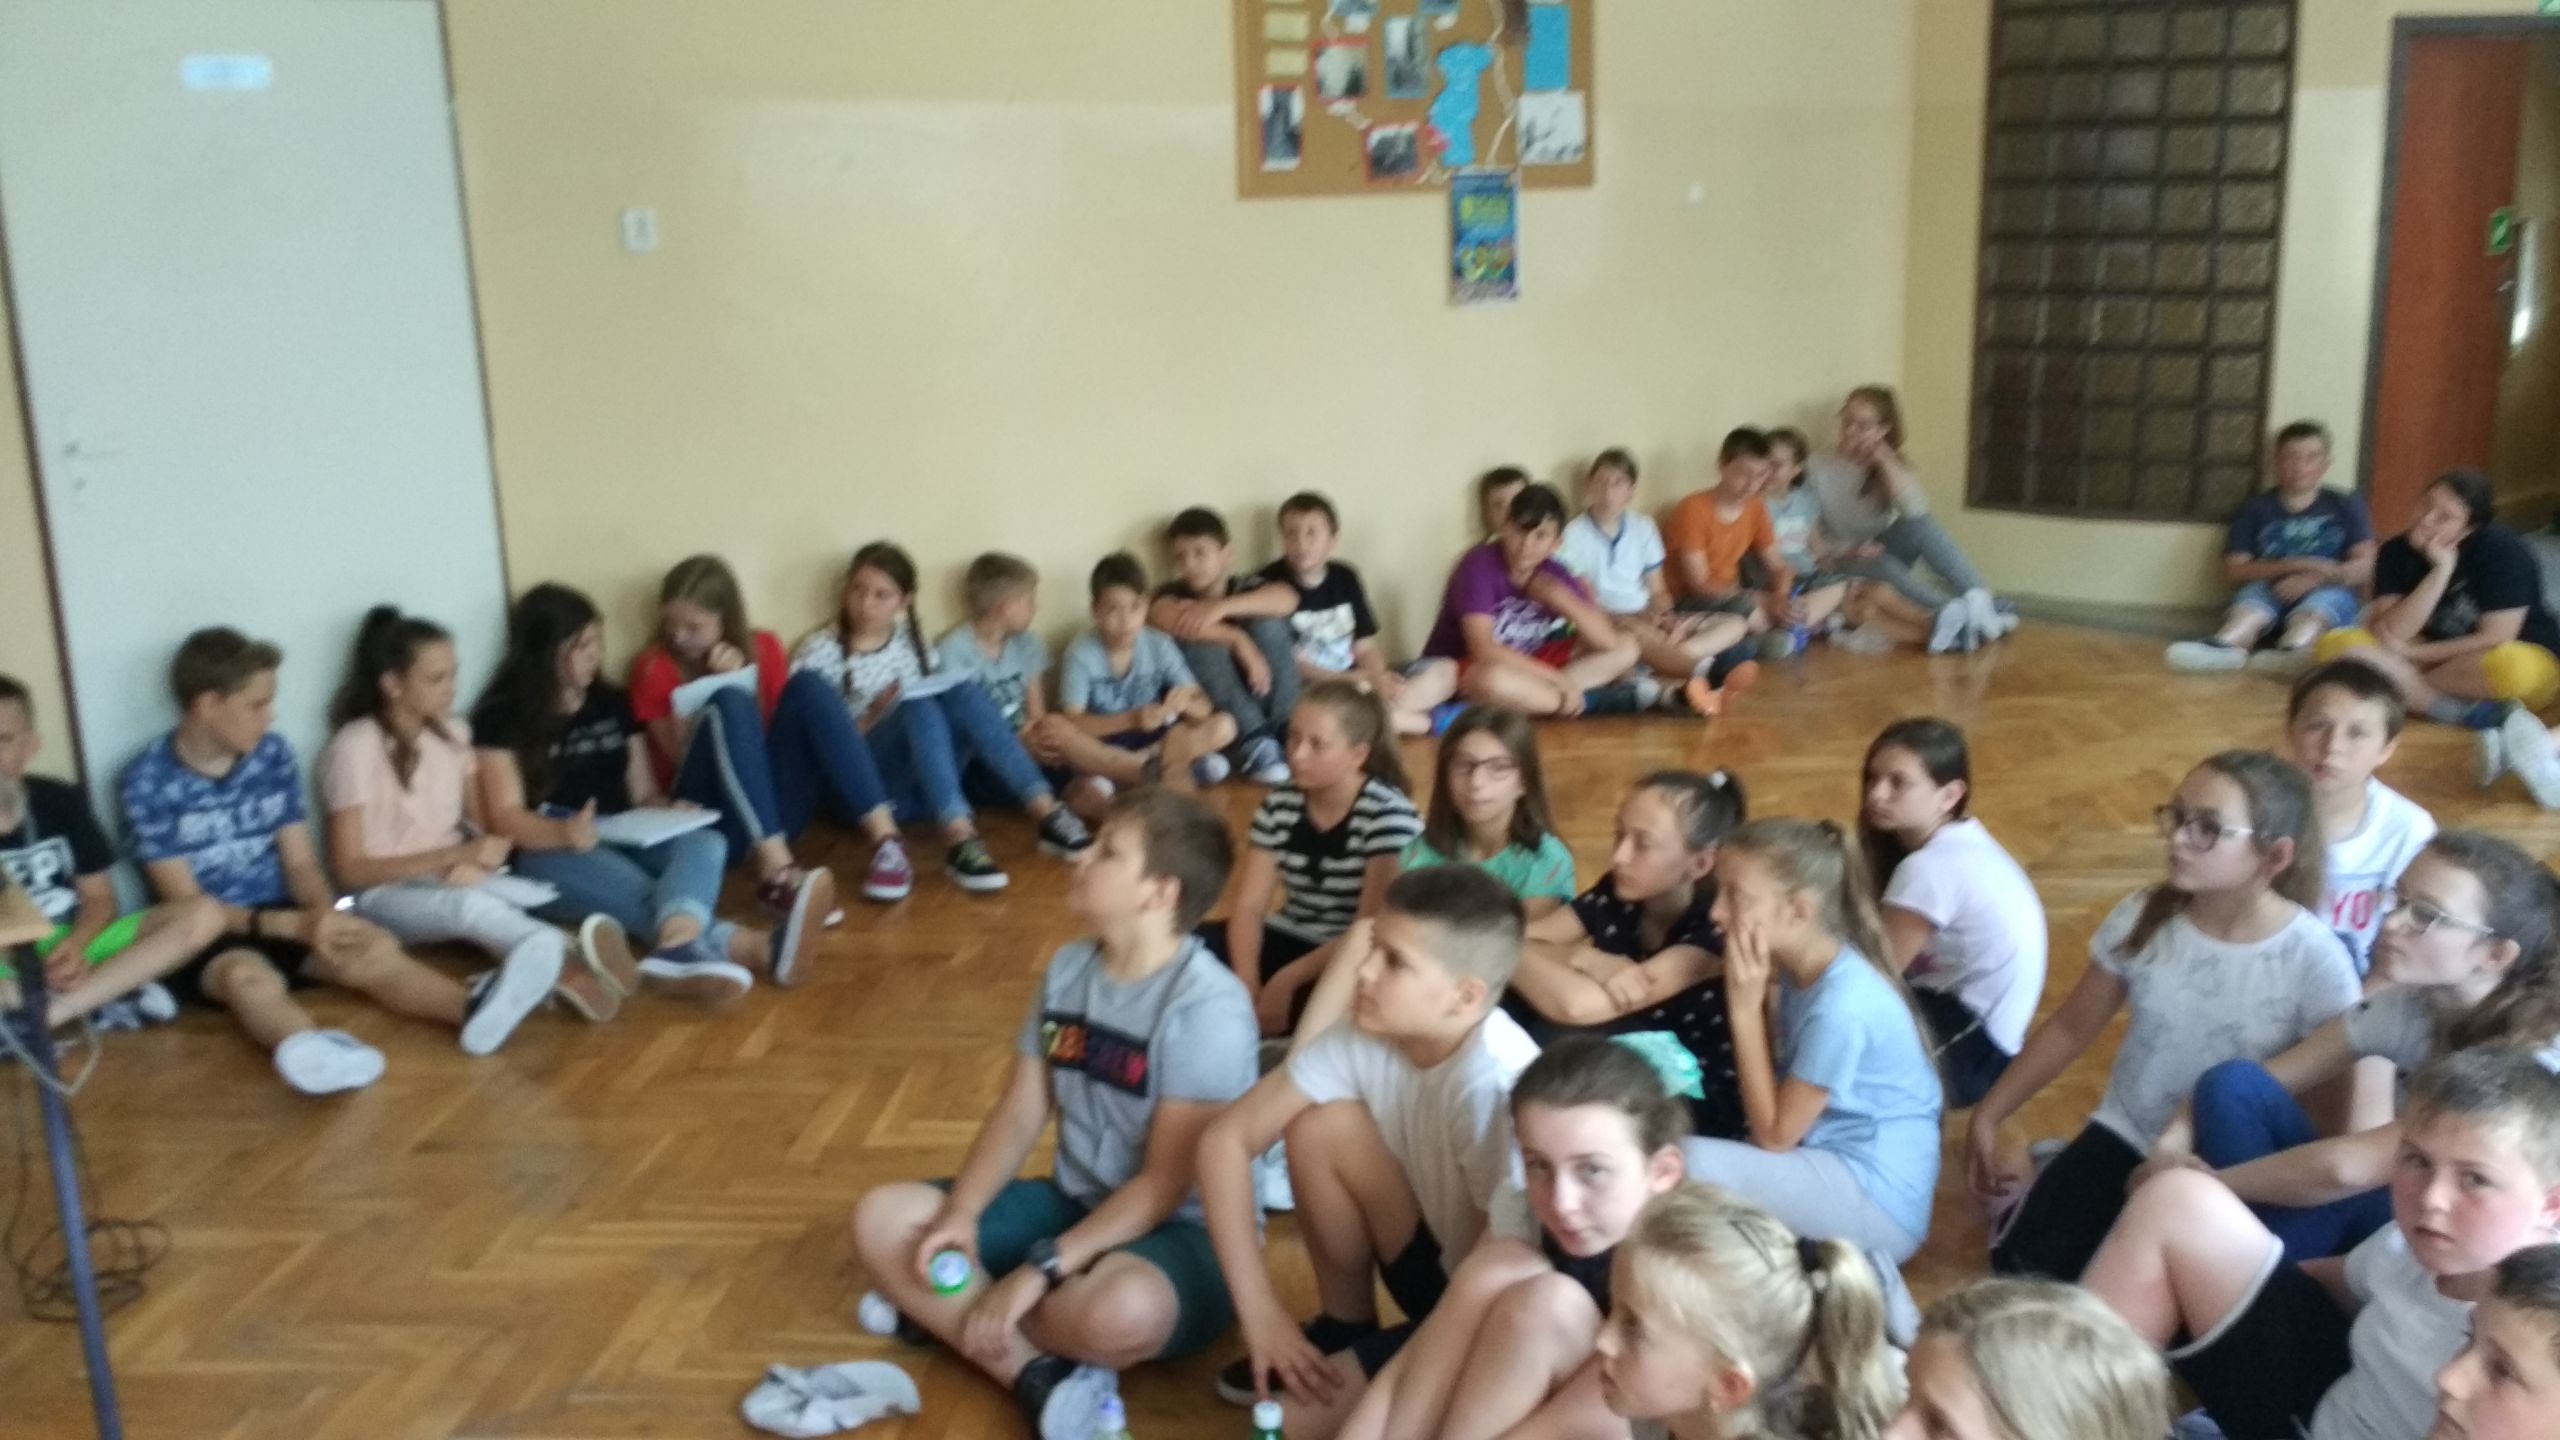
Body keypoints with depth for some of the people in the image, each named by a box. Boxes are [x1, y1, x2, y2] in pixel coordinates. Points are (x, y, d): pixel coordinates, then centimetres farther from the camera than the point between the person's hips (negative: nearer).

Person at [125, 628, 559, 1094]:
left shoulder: (273, 756, 1)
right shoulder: (151, 780, -12)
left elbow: (301, 864, 2)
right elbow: (186, 903, -14)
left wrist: (325, 915, -22)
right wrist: (291, 923, -27)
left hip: (283, 920, 4)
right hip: (207, 938, -4)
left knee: (375, 950, -25)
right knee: (249, 977, -38)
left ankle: (471, 1008, -52)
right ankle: (314, 1053, -69)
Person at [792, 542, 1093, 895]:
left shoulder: (911, 641, 13)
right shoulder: (819, 652, -2)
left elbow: (940, 705, 17)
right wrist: (872, 718, -18)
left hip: (920, 787, 4)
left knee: (963, 694, -23)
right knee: (918, 709, -32)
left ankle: (1047, 814, -32)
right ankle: (960, 839, -49)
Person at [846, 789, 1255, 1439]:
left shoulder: (1207, 1006, -21)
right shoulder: (1067, 968, 3)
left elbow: (1166, 1184, -23)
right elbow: (1018, 1113, 5)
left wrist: (1041, 1271, -27)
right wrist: (960, 1213, -13)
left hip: (1180, 1235, -8)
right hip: (1074, 1204, 8)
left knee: (1125, 1310, -42)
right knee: (882, 1220, -7)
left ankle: (947, 1314, -13)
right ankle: (1042, 1378, -20)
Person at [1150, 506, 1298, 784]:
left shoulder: (1244, 587, 4)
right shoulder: (1173, 593, 1)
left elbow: (1287, 598, -21)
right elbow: (1162, 615, -26)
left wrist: (1222, 607, -35)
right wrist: (1239, 641, -35)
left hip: (1261, 698, 1)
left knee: (1269, 623, -16)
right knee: (1201, 637, -23)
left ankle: (1288, 732, -19)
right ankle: (1252, 742, -30)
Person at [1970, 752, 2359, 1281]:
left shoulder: (2315, 960, -19)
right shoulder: (2144, 917, -9)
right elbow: (2070, 1028, 3)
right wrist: (1987, 1115, 3)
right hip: (2127, 1136, 2)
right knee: (2021, 1262, -13)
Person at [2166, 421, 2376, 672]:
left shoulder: (2346, 507, 13)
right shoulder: (2255, 508, 13)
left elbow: (2365, 568, 1)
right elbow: (2233, 572, 3)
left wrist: (2313, 579, -16)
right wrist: (2293, 566, -10)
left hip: (2329, 593, -1)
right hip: (2271, 593, 1)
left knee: (2322, 600, -35)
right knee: (2256, 591, -33)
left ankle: (2294, 651, -69)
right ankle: (2226, 644, -67)